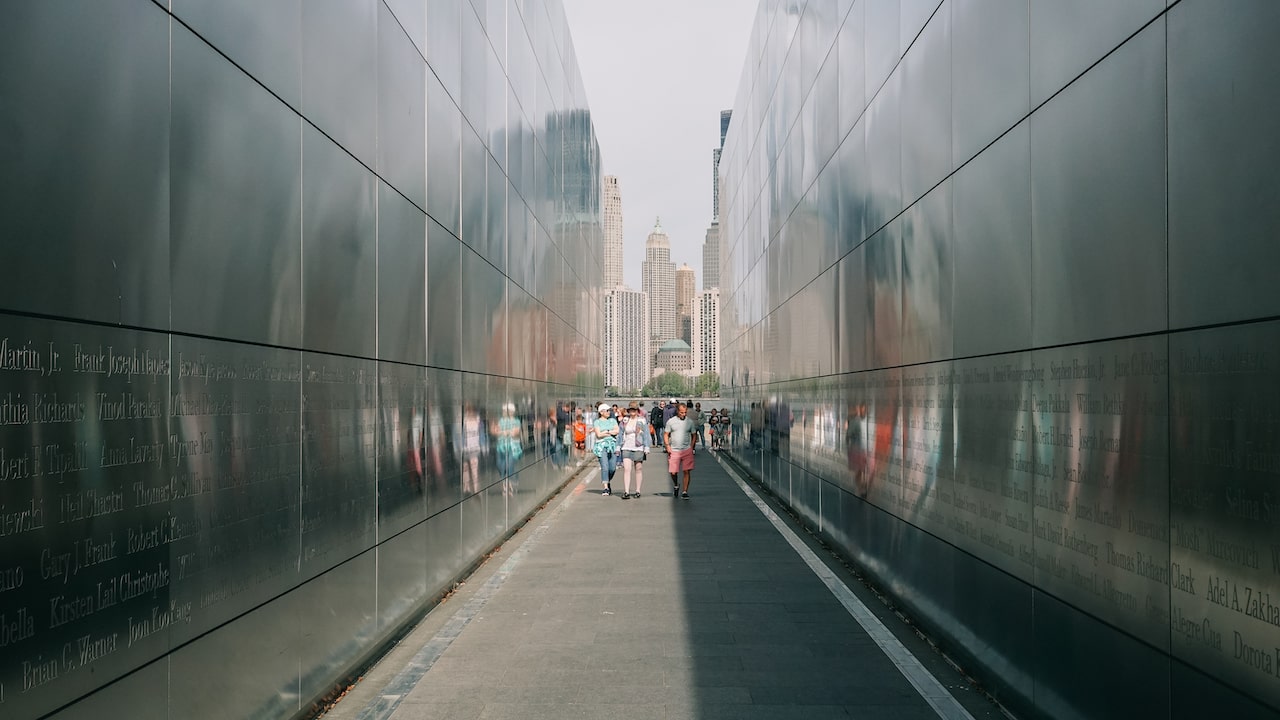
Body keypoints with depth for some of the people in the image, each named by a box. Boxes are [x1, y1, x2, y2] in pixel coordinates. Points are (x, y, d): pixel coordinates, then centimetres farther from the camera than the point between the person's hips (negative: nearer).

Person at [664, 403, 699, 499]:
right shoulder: (671, 421, 2)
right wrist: (667, 446, -5)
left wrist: (691, 447, 2)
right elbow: (666, 435, 8)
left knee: (687, 471, -6)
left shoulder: (690, 421, 5)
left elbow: (694, 435, 12)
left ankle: (685, 491, 2)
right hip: (674, 451, 0)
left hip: (687, 450, 0)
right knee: (673, 472, 2)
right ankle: (676, 485, 31)